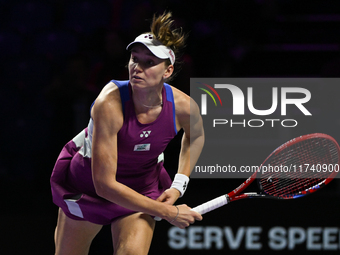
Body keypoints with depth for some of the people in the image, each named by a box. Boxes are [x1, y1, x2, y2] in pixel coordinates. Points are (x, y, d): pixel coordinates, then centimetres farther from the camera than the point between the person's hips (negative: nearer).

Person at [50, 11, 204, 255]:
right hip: (89, 182, -2)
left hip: (143, 189, 2)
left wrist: (179, 185, -5)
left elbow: (195, 136, 6)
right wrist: (168, 212, -31)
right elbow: (105, 184, -35)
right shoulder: (109, 105, -36)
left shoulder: (184, 107, -24)